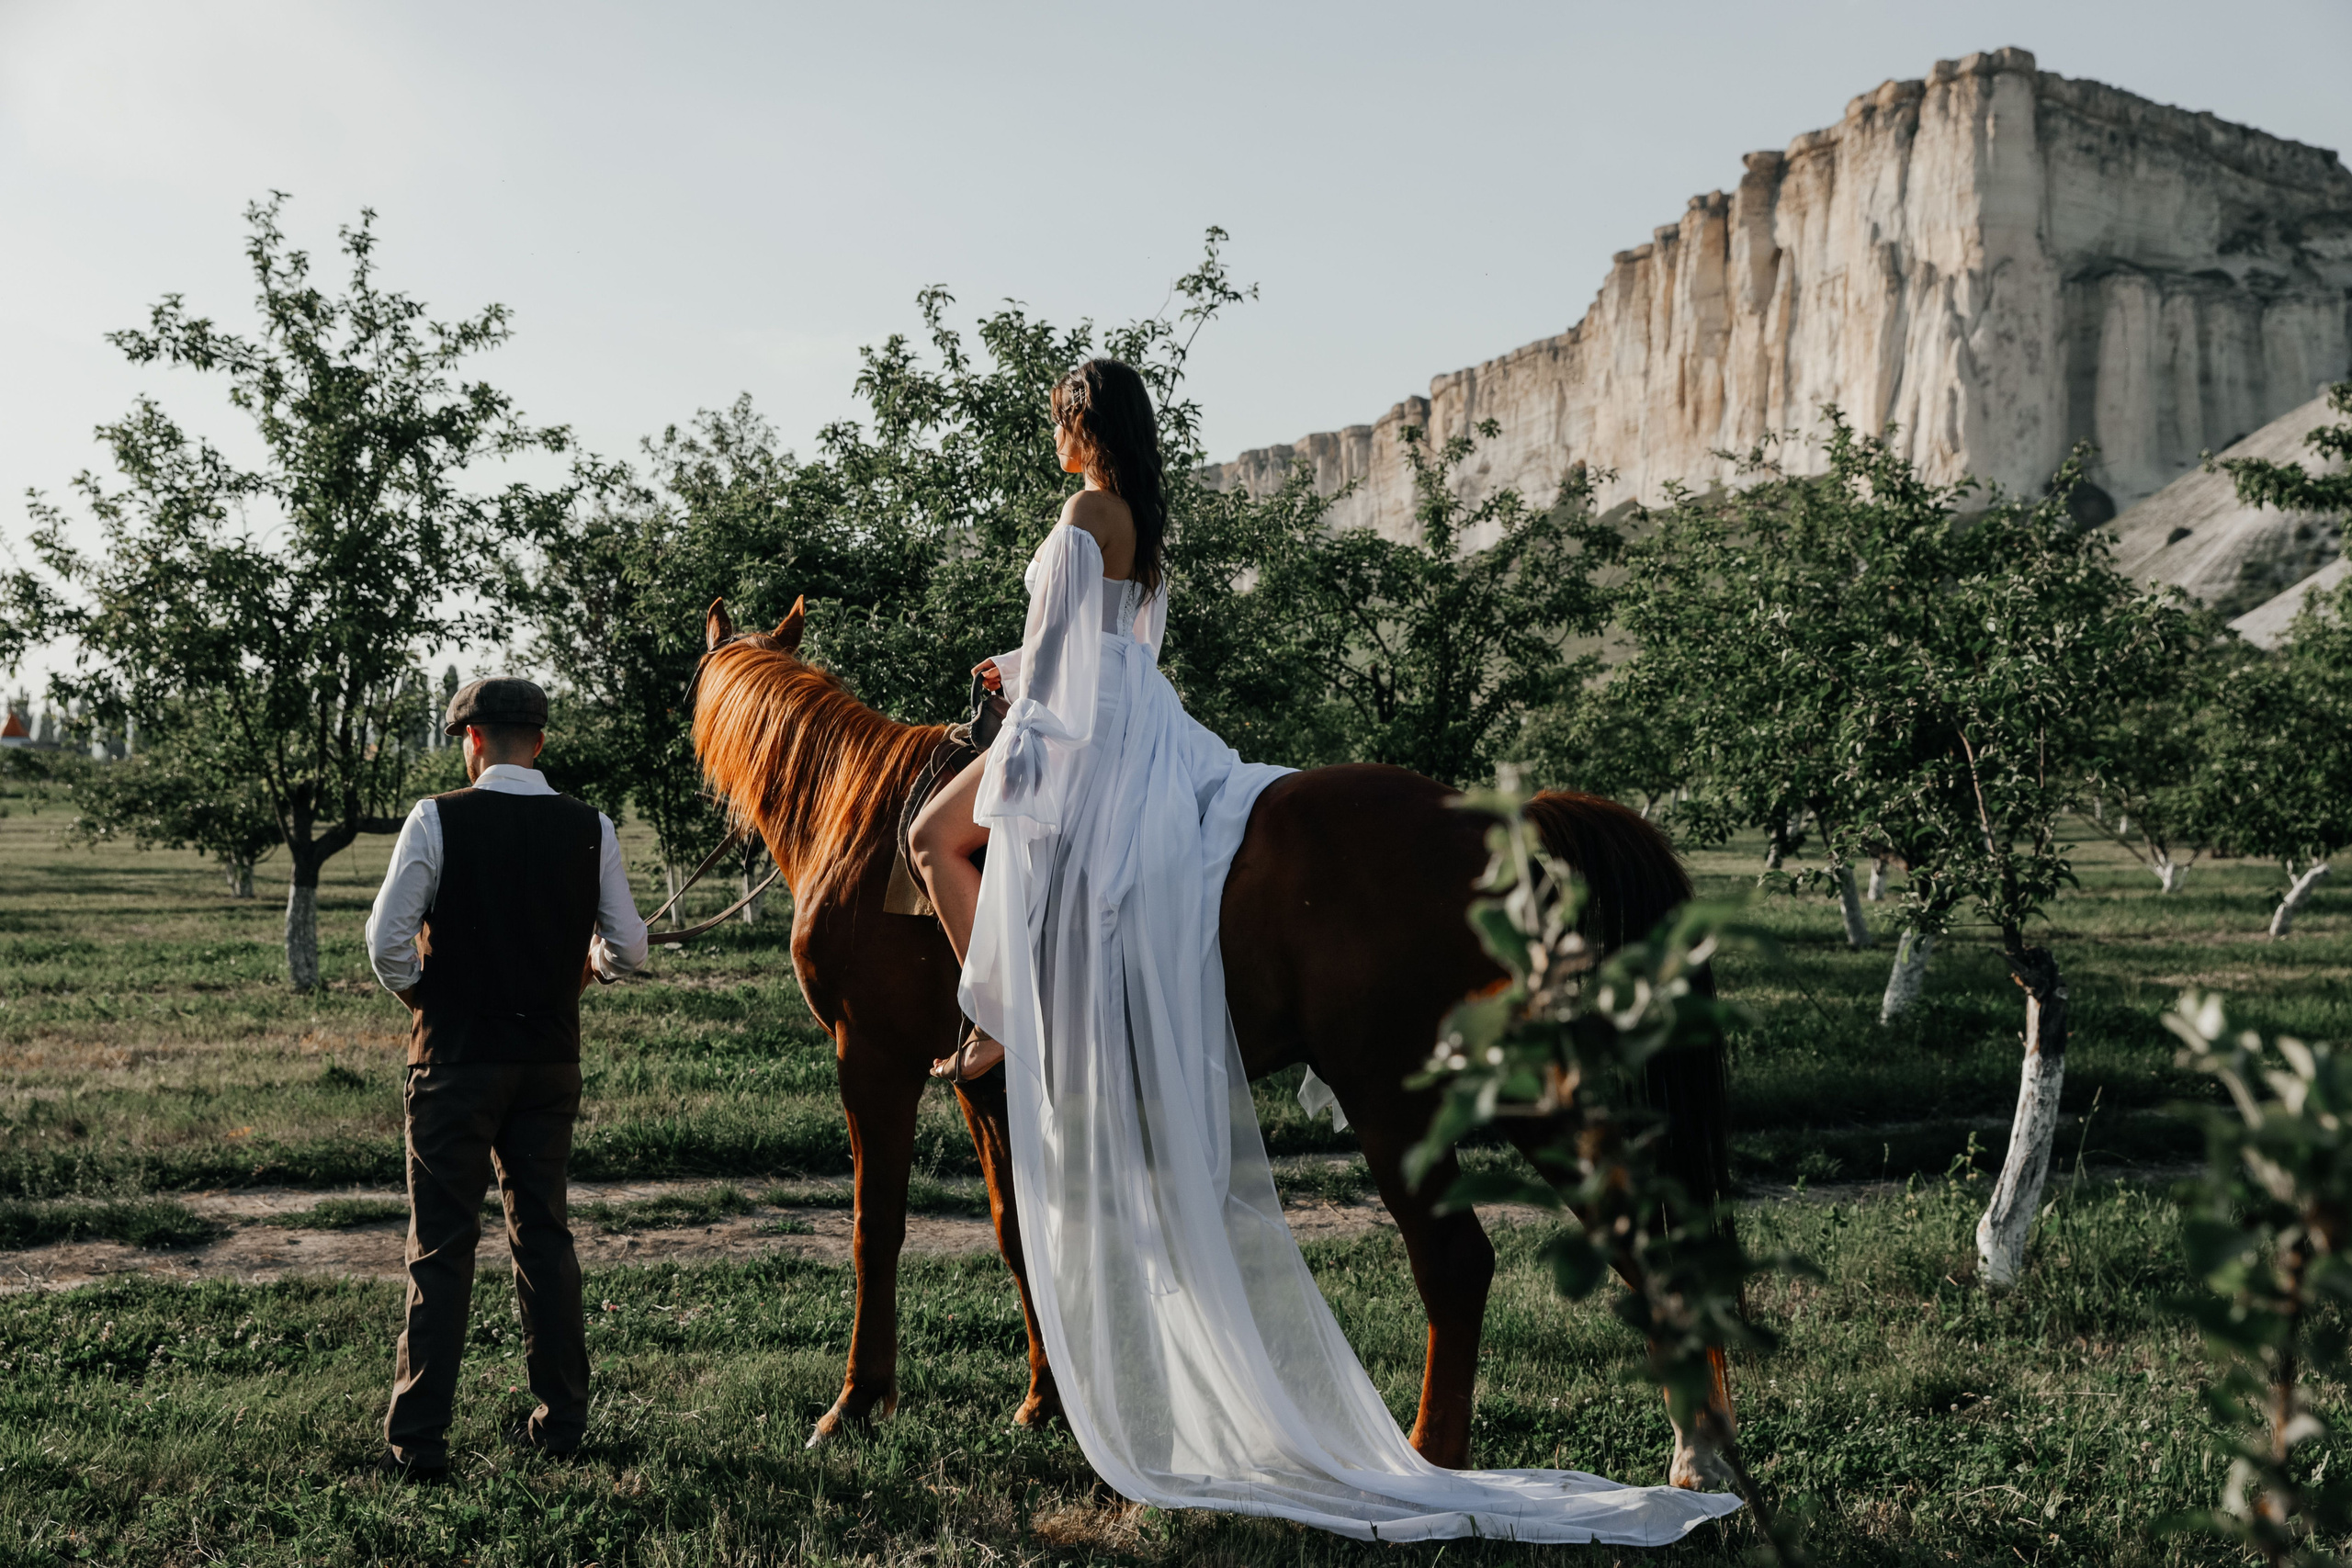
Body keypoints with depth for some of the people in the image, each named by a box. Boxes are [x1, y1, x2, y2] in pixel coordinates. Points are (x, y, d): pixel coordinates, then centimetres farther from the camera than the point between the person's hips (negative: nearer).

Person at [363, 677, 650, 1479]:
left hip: (456, 1054, -3)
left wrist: (420, 999, 4)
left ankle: (418, 1438, 5)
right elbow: (628, 951, 0)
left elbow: (386, 939, -15)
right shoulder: (590, 828, -1)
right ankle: (561, 1419, 22)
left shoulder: (438, 819, -9)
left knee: (442, 1245, 2)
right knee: (545, 1235, 15)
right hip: (552, 1057, 3)